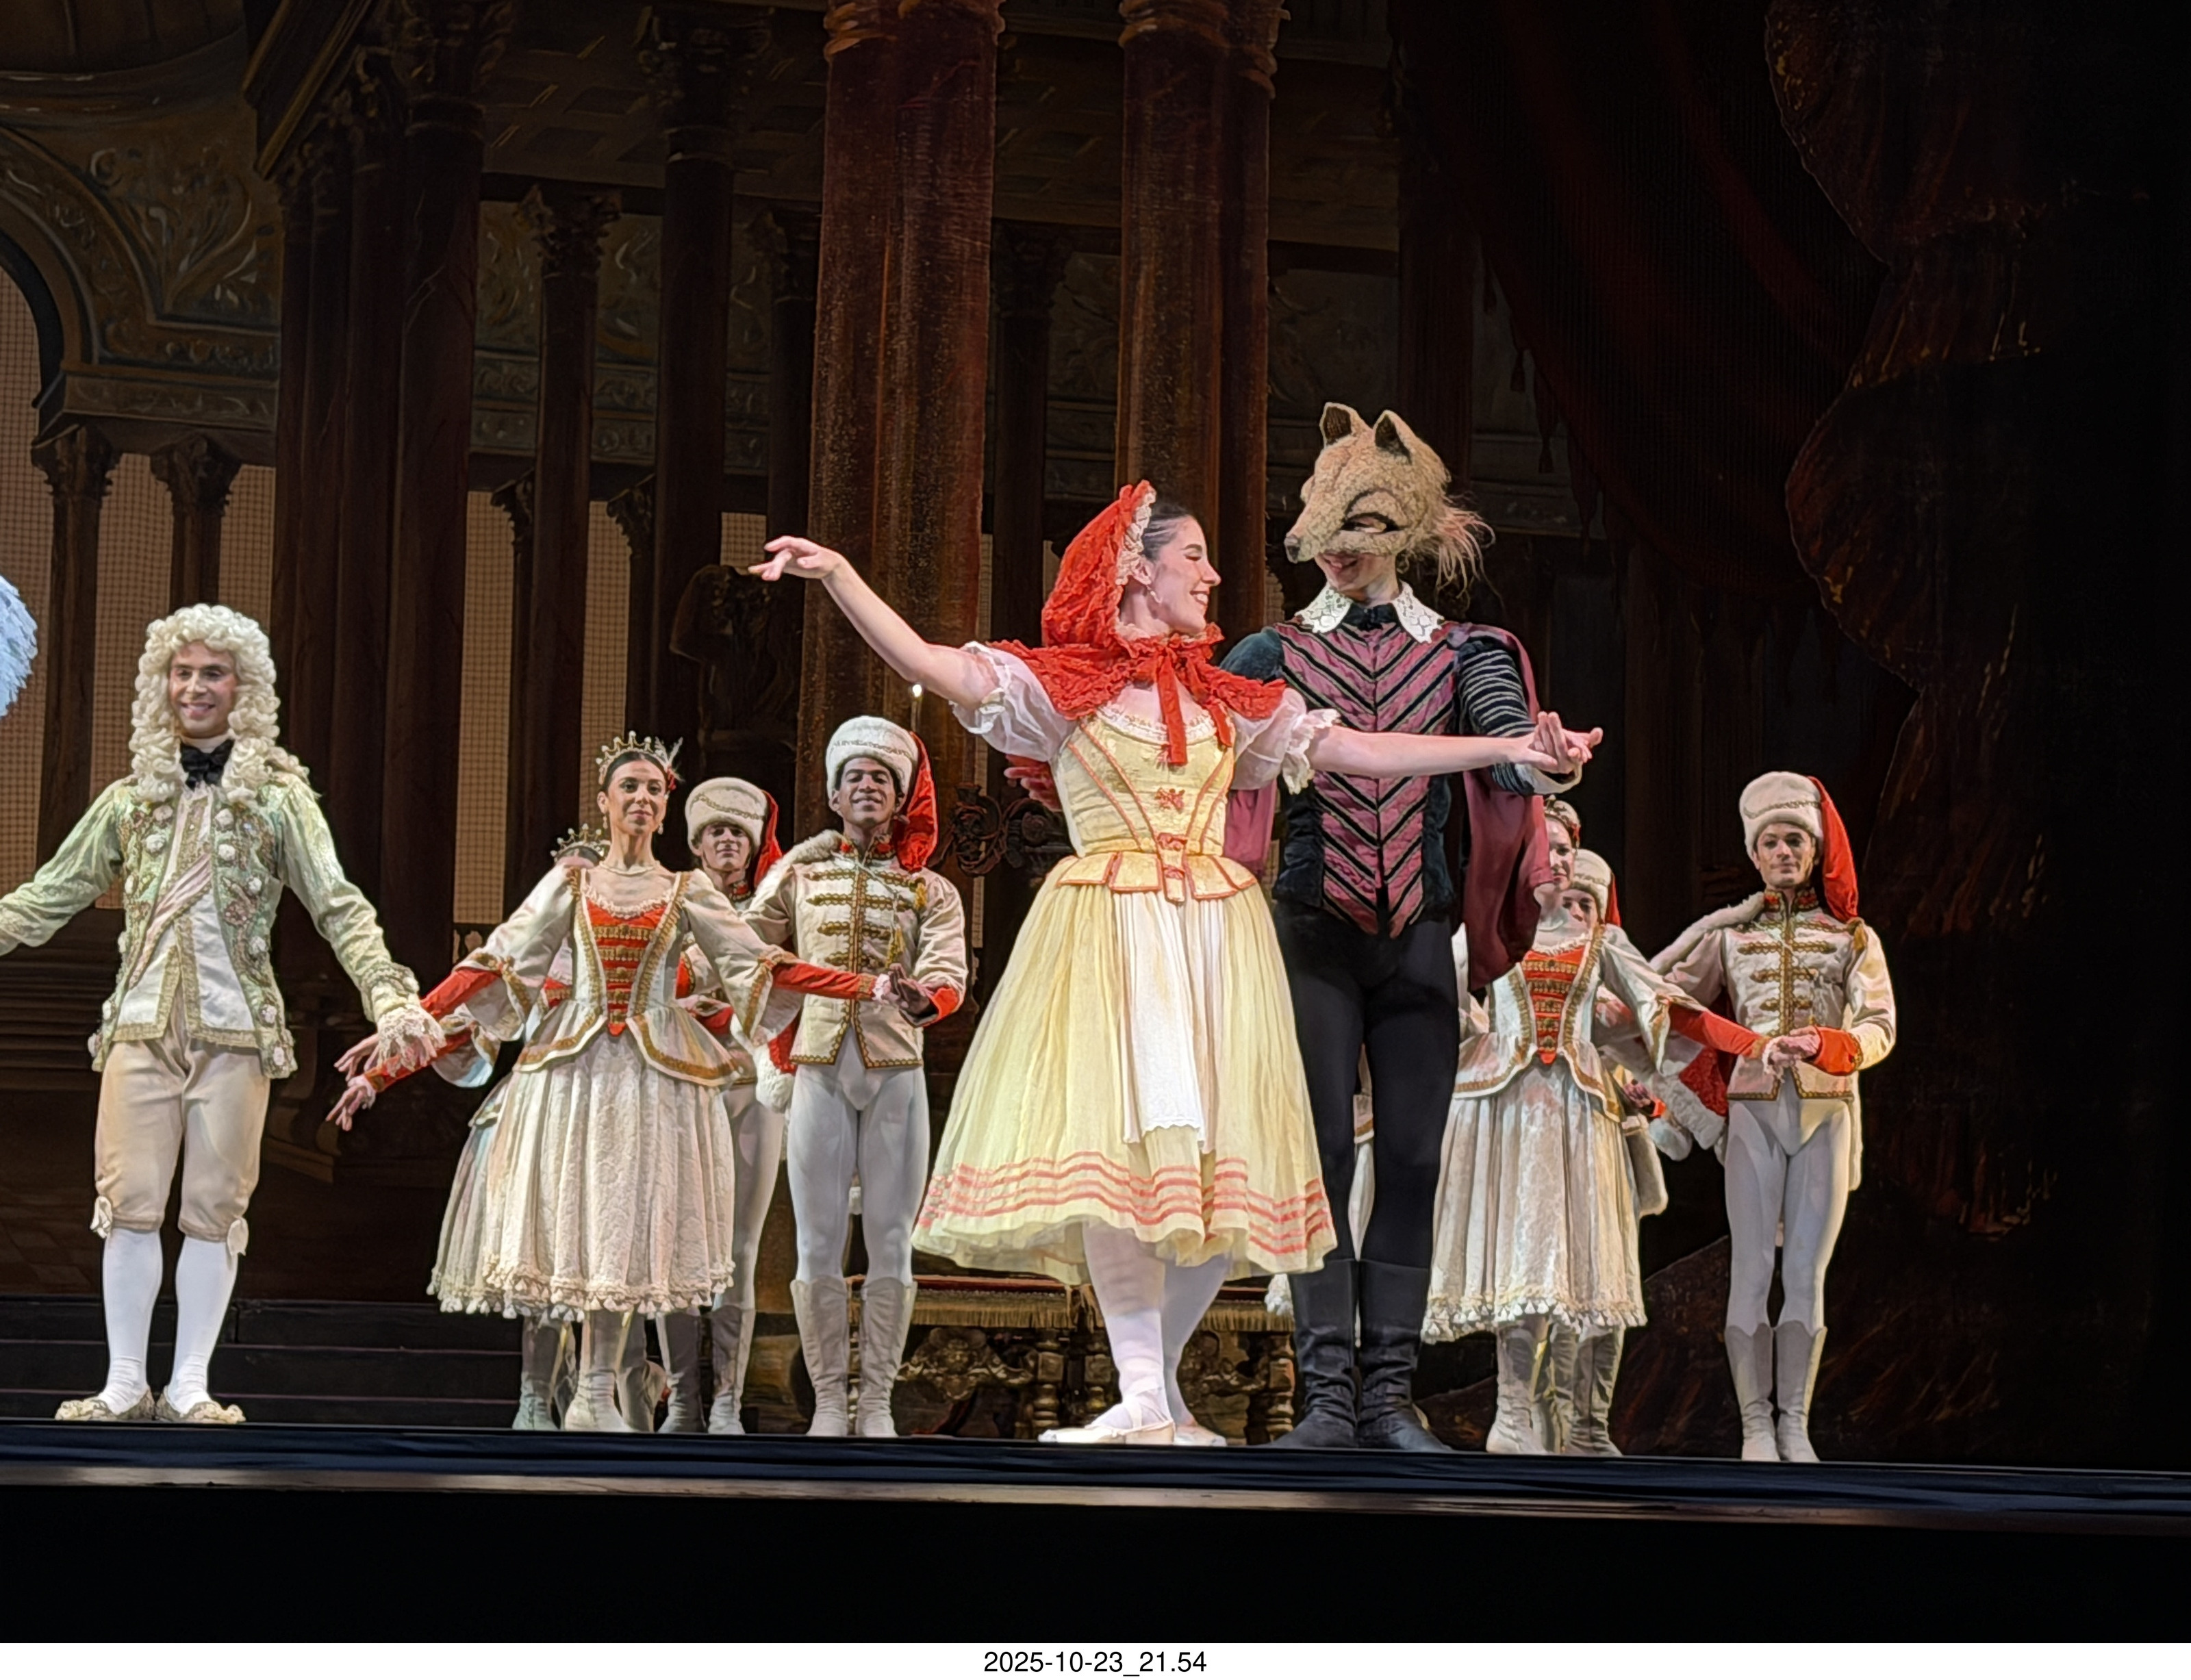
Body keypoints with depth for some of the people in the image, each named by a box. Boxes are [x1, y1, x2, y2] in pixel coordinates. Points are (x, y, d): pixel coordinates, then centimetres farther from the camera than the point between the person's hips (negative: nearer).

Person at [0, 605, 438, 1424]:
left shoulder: (278, 797, 3)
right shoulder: (130, 798, 10)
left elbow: (339, 909, -2)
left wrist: (392, 998, -14)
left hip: (235, 1027, -2)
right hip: (141, 1022, 2)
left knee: (214, 1209, 1)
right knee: (129, 1204, -1)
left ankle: (189, 1386, 8)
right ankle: (124, 1385, 6)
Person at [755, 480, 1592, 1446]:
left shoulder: (1228, 700, 18)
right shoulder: (1061, 684, 5)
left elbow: (1357, 752, 17)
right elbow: (932, 666, -7)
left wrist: (1506, 749, 13)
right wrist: (837, 577, -22)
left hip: (1215, 934, 4)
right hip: (1107, 932, -4)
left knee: (1218, 1166, -3)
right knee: (1116, 1145, -17)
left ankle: (1162, 1379, 11)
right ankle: (1141, 1400, -16)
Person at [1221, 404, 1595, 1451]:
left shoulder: (1460, 653, 7)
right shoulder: (1277, 654, 6)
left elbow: (1507, 731, -10)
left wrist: (1543, 755, -35)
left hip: (1421, 932, 2)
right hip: (1316, 931, -1)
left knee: (1413, 1158, 2)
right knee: (1323, 1154, -6)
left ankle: (1390, 1395, 8)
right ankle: (1328, 1396, -3)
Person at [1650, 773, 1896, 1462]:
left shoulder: (1852, 937, 7)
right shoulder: (1731, 934, 9)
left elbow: (1880, 1028, -4)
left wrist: (1822, 1045, -21)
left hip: (1826, 1113, 0)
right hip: (1753, 1113, 0)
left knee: (1806, 1275, -1)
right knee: (1751, 1272, -5)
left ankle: (1795, 1424, 4)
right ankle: (1756, 1425, -2)